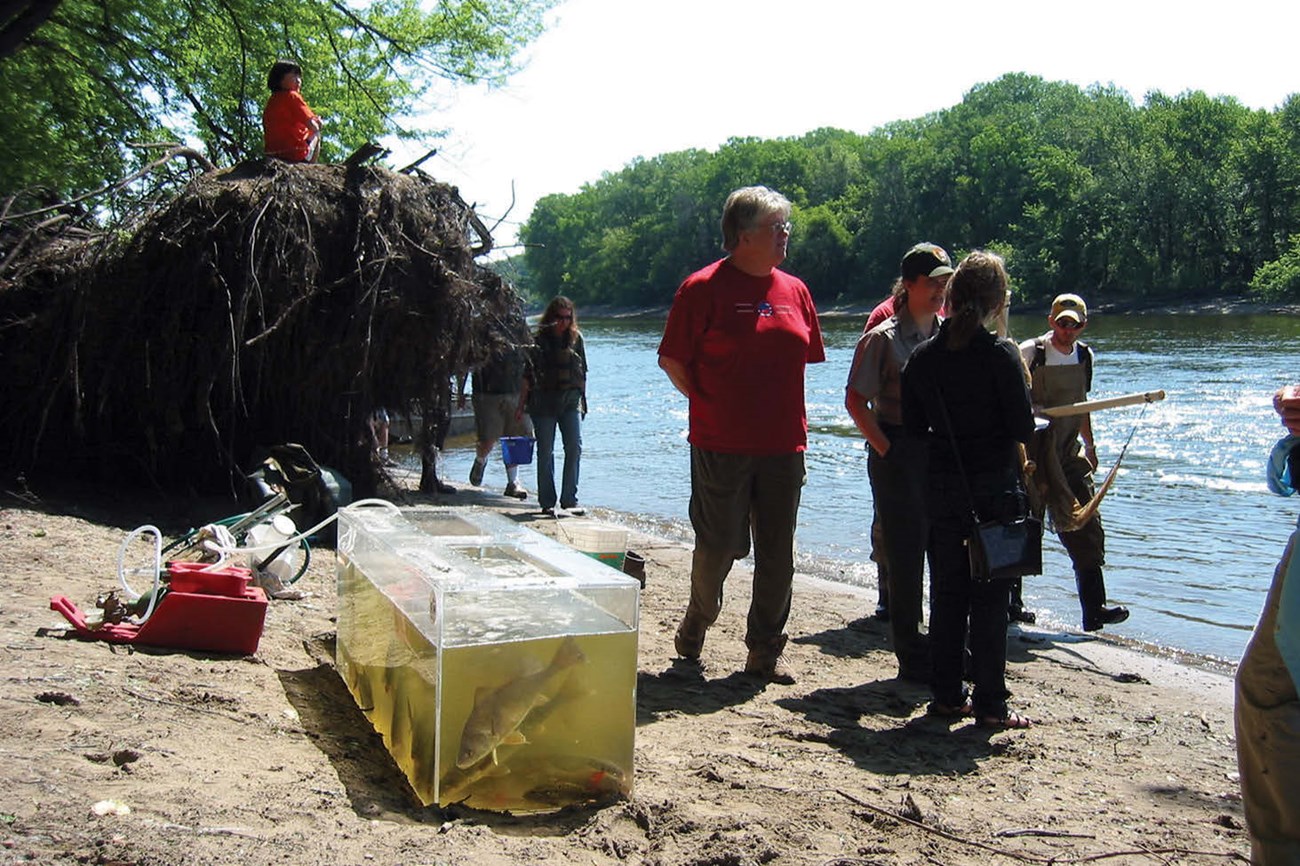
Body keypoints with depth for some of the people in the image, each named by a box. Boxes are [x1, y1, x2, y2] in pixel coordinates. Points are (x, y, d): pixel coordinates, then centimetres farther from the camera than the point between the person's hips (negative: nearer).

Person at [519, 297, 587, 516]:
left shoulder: (576, 338, 8)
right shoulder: (539, 339, 1)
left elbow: (582, 372, 14)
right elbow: (528, 375, 2)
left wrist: (582, 400, 11)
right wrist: (521, 405, 0)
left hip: (571, 400, 2)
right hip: (544, 401, -2)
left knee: (575, 447, -8)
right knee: (545, 452, 2)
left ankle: (569, 500, -1)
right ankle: (547, 503, 9)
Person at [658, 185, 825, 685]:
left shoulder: (795, 291, 11)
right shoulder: (703, 288, -6)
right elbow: (672, 359, -4)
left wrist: (786, 414, 11)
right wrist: (709, 404, -5)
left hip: (783, 444, 5)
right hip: (721, 445, -5)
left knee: (777, 553, 8)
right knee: (719, 546, 2)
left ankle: (765, 652, 21)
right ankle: (696, 622, 30)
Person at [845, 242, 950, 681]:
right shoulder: (883, 338, -5)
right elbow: (856, 400, -8)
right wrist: (885, 448, -13)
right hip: (900, 454, -6)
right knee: (906, 555, 0)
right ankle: (912, 656, 11)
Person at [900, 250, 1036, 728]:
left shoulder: (922, 356, 1)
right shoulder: (1000, 354, -12)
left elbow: (914, 427, 7)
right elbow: (1024, 428, -12)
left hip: (942, 487, 4)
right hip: (994, 487, -4)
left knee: (947, 591, 12)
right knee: (989, 596, 3)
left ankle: (946, 694, 19)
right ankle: (989, 703, 8)